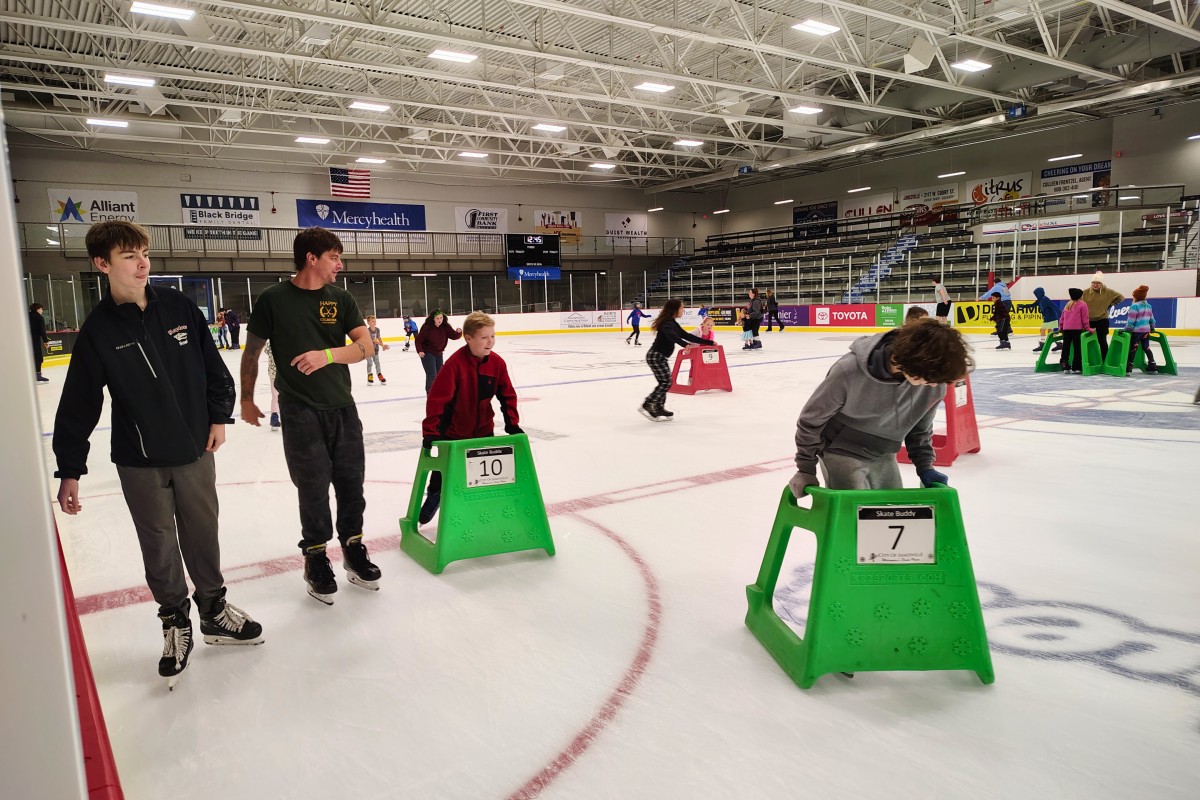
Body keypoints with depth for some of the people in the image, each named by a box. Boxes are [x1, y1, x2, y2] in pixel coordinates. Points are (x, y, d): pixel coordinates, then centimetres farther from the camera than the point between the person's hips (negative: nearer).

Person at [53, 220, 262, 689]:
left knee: (203, 536, 13)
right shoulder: (98, 330, -8)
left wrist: (219, 414, 2)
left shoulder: (178, 307, -4)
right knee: (159, 546, 10)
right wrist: (69, 470, -5)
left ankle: (214, 612, 32)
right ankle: (176, 623, 29)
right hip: (139, 462, -1)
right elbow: (77, 406, -5)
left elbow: (212, 365, 6)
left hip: (195, 450, 2)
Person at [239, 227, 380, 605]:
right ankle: (316, 557, 22)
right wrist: (246, 399, 10)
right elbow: (251, 351, 5)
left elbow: (366, 345, -5)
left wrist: (327, 354, -21)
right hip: (300, 411, -3)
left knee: (351, 481, 9)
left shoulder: (341, 298, 4)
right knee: (313, 487, 3)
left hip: (342, 407, 4)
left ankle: (353, 548, 28)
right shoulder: (273, 299, -5)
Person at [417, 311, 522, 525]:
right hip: (453, 431, -3)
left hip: (484, 429, 3)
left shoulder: (497, 363, -12)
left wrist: (512, 424, -9)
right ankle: (434, 496, 42)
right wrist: (430, 432, -29)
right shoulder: (455, 363, -27)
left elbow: (508, 395, -2)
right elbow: (436, 399, -27)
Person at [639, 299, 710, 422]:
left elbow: (686, 335, 18)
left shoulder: (673, 323, 13)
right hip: (656, 356, -10)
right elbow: (672, 336, -39)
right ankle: (646, 406, -11)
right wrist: (685, 344, -57)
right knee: (666, 382, -11)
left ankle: (659, 408, 17)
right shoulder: (667, 324, -18)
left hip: (659, 357, 10)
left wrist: (707, 342, 18)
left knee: (665, 382, 11)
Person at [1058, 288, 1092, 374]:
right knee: (1077, 347, -1)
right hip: (1077, 329, -5)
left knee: (1066, 347, 7)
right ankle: (1076, 367, -2)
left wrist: (1061, 327, 27)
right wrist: (1088, 328, 1)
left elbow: (1062, 317, 18)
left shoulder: (1067, 305, 18)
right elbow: (1084, 318, -4)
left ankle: (1065, 366, 4)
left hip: (1066, 329, 5)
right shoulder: (1082, 304, 1)